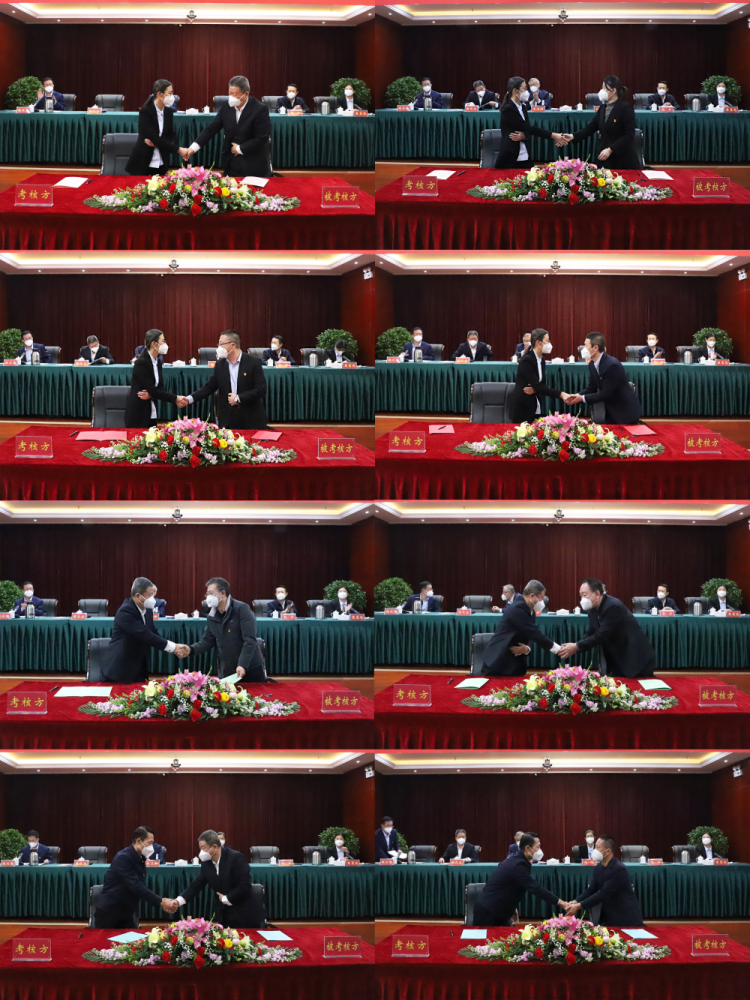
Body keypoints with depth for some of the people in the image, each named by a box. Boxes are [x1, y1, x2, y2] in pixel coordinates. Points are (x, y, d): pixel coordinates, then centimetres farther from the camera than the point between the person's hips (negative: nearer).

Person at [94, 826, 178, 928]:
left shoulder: (141, 860, 6)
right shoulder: (123, 858, -21)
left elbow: (142, 888, 6)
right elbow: (136, 887, -28)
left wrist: (162, 901, -9)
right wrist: (160, 902, -27)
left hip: (127, 915, 8)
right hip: (108, 914, -8)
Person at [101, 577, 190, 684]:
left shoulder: (147, 610, 5)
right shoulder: (125, 612, -22)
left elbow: (154, 634, 6)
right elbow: (146, 635, -27)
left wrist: (175, 648, -10)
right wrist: (172, 647, -24)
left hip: (140, 669, 8)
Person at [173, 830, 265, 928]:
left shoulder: (235, 858, -19)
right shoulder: (206, 863, 1)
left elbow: (244, 887, -22)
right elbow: (196, 885, 4)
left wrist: (225, 899, -13)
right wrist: (178, 901, -10)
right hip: (224, 915, 6)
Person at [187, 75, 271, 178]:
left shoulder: (260, 110, -15)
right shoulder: (226, 108, 0)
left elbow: (262, 138, -15)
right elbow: (211, 129, 2)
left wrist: (240, 149, -10)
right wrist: (193, 148, -8)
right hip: (231, 164, 4)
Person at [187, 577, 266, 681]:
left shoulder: (241, 609, -14)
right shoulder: (212, 617, 6)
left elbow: (250, 640, -20)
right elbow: (207, 641, 5)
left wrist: (242, 665, -28)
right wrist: (191, 650, -15)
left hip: (251, 668, -5)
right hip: (227, 671, 5)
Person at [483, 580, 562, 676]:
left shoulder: (531, 612, 8)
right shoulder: (517, 609, -21)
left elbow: (532, 636, 10)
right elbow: (535, 633, -24)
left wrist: (527, 648, -14)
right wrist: (557, 649, -19)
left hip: (516, 663, 8)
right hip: (498, 661, -8)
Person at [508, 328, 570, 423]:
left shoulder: (541, 359, 7)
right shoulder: (527, 360, -18)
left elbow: (542, 384, 9)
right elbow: (537, 386, -23)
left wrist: (535, 389, -16)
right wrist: (560, 394, -28)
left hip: (534, 406, 8)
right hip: (521, 406, -8)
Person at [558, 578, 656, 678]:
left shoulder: (613, 607, -27)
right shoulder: (592, 609, 1)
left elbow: (601, 636, -28)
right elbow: (591, 634, 5)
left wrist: (576, 647, -24)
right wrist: (573, 647, -13)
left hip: (637, 658, -8)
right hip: (619, 659, 8)